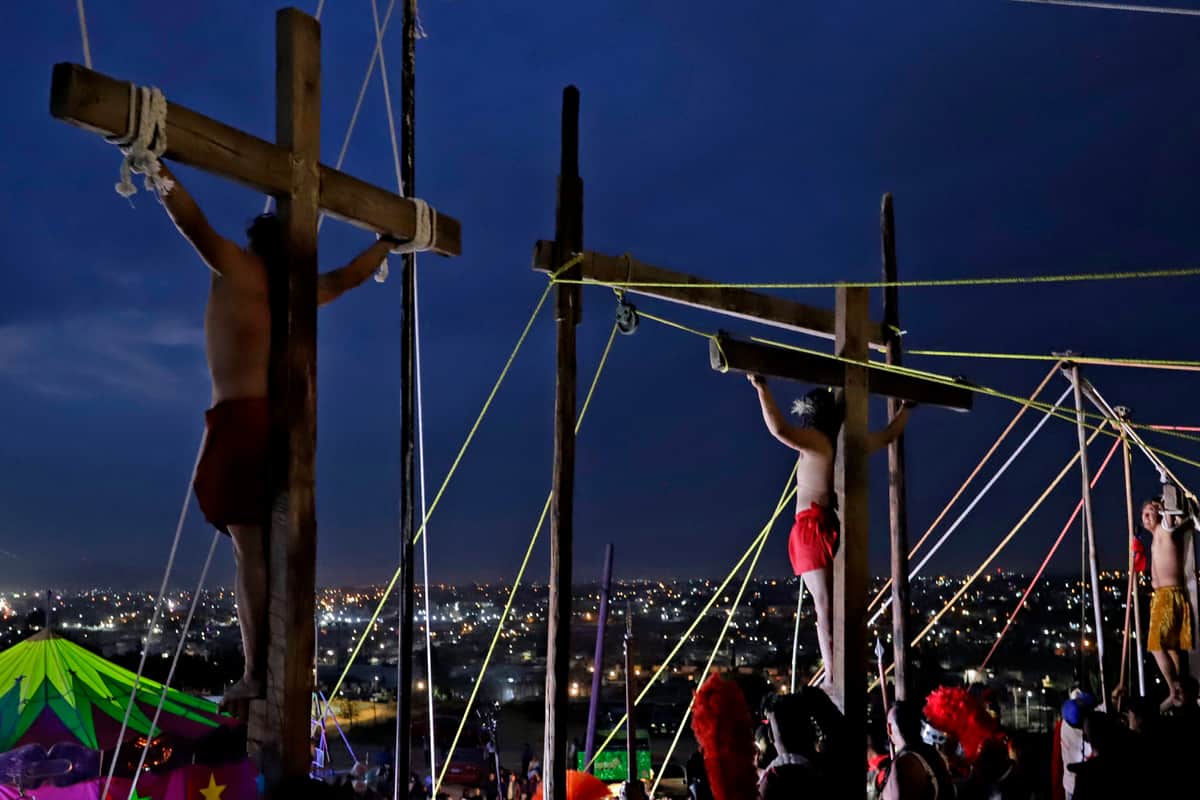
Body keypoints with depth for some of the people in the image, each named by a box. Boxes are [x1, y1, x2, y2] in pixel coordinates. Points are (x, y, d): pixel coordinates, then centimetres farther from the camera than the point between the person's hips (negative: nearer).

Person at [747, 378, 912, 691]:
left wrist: (762, 388, -23)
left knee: (825, 607, -11)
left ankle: (833, 680, -15)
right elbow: (888, 435, 30)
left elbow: (779, 428, -25)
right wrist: (907, 407, 46)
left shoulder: (814, 439, -7)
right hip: (837, 527, 7)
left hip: (814, 527, -7)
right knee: (837, 606, 10)